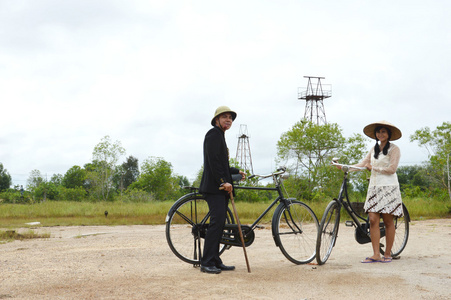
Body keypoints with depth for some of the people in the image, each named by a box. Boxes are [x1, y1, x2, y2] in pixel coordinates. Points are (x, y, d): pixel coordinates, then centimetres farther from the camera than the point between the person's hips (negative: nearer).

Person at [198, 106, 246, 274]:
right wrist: (224, 181, -22)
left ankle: (215, 262, 11)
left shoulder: (220, 136, 25)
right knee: (217, 222, -15)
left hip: (220, 187, 10)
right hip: (214, 187, -10)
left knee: (219, 224, 8)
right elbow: (213, 161, -18)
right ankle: (206, 263, -14)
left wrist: (236, 172, 23)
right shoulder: (213, 134, -6)